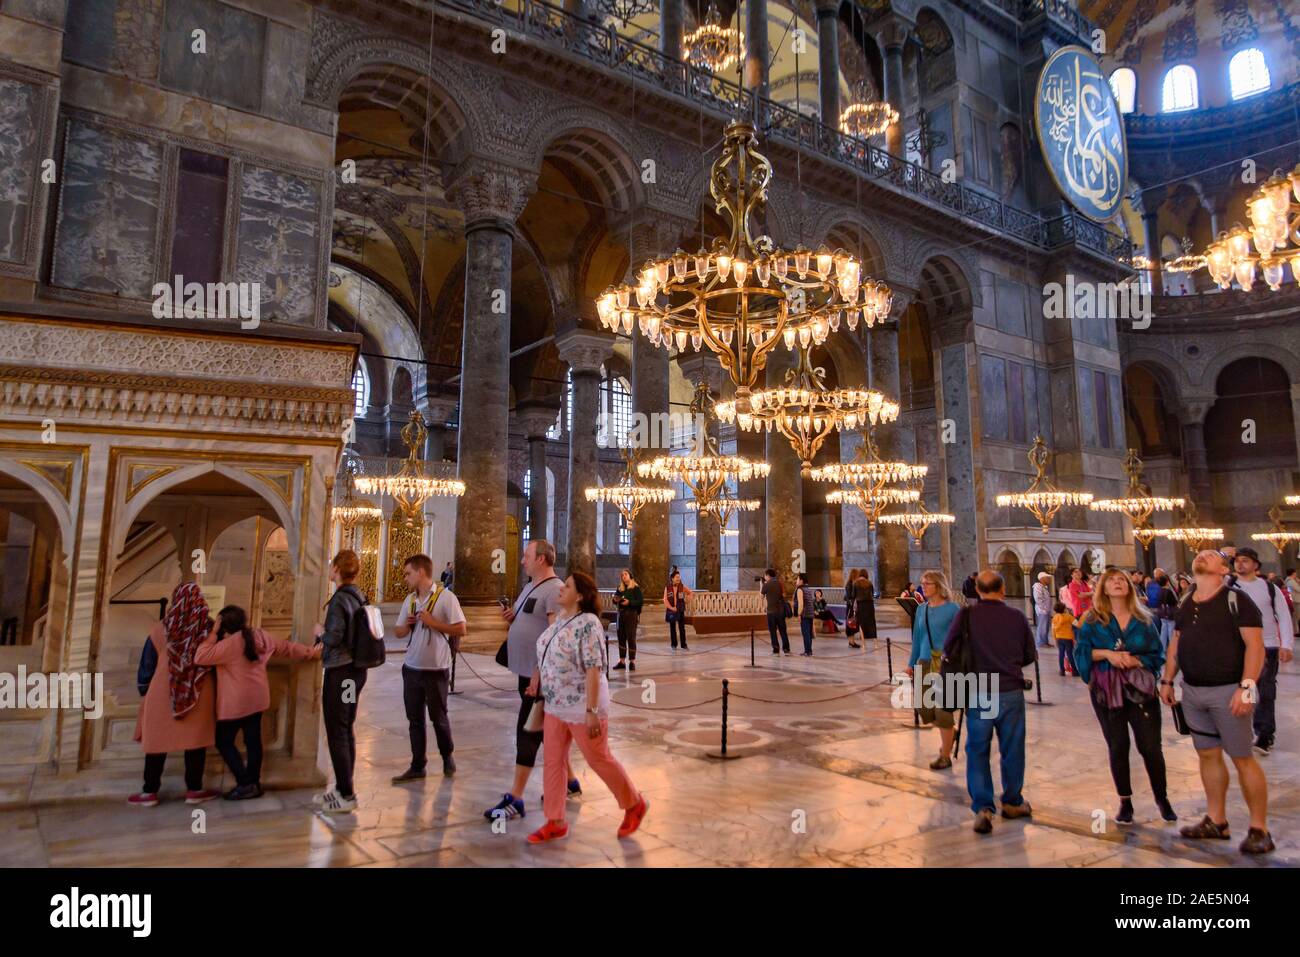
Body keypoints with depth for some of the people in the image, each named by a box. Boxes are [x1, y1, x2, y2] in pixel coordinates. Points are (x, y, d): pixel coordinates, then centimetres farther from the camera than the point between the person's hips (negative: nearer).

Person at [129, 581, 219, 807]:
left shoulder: (162, 629, -3)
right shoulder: (209, 628, -6)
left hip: (163, 690, 1)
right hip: (199, 692, -1)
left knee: (157, 738, 12)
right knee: (195, 739, 7)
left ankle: (150, 792, 19)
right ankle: (194, 790, 13)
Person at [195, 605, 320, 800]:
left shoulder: (229, 644, -18)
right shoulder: (260, 636, 4)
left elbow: (200, 657, -18)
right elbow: (287, 648, 12)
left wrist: (213, 633, -13)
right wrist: (312, 652, 23)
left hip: (236, 702, -7)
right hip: (257, 698, 7)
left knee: (224, 742, 4)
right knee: (253, 741, 12)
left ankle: (245, 784, 0)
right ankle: (254, 783, 18)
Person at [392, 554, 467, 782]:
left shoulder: (446, 597, -10)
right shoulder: (409, 600, 9)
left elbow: (460, 630, -13)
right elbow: (399, 632, 15)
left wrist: (433, 622, -18)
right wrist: (406, 625, -7)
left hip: (436, 669, -5)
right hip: (412, 668, 5)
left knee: (439, 717, 8)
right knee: (415, 719, 9)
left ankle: (448, 757, 30)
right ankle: (417, 766, 19)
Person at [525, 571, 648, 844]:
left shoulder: (588, 624, -21)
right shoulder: (560, 621, 6)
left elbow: (594, 669, -24)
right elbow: (547, 656, 22)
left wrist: (592, 711, -26)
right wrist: (536, 678, 8)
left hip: (582, 708, -8)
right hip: (556, 707, 8)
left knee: (599, 760, 6)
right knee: (553, 761, 10)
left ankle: (635, 804, 28)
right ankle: (555, 822, 22)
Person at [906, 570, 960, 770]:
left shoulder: (953, 609, -7)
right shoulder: (922, 609, 8)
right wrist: (912, 663, 15)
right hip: (925, 663, 6)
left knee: (942, 710, -1)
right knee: (924, 709, 8)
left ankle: (945, 756, 15)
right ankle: (950, 732, 38)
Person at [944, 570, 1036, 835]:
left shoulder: (966, 615, -8)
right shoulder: (1017, 616, -4)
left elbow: (948, 649, -4)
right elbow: (1030, 656, 5)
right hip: (1011, 692, 1)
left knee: (977, 751, 9)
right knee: (1012, 750, 16)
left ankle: (982, 807, 1)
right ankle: (1012, 802, 31)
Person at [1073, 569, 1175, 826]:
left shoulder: (1144, 620, 4)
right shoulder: (1093, 620, 1)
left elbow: (1157, 655, 3)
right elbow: (1080, 651, -2)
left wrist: (1135, 660, -15)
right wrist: (1106, 653, -18)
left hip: (1140, 689, 0)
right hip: (1106, 691, 0)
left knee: (1150, 746, -1)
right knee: (1117, 747, 7)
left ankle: (1162, 798, 21)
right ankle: (1125, 802, 19)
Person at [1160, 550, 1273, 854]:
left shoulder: (1236, 599, -9)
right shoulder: (1185, 606, 10)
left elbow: (1255, 644, -15)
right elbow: (1175, 645, 18)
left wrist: (1247, 687, -22)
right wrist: (1167, 680, 14)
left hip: (1228, 690, -6)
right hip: (1193, 692, 6)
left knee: (1243, 758, 0)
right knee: (1208, 755, 13)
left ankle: (1259, 829, 12)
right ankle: (1215, 821, 23)